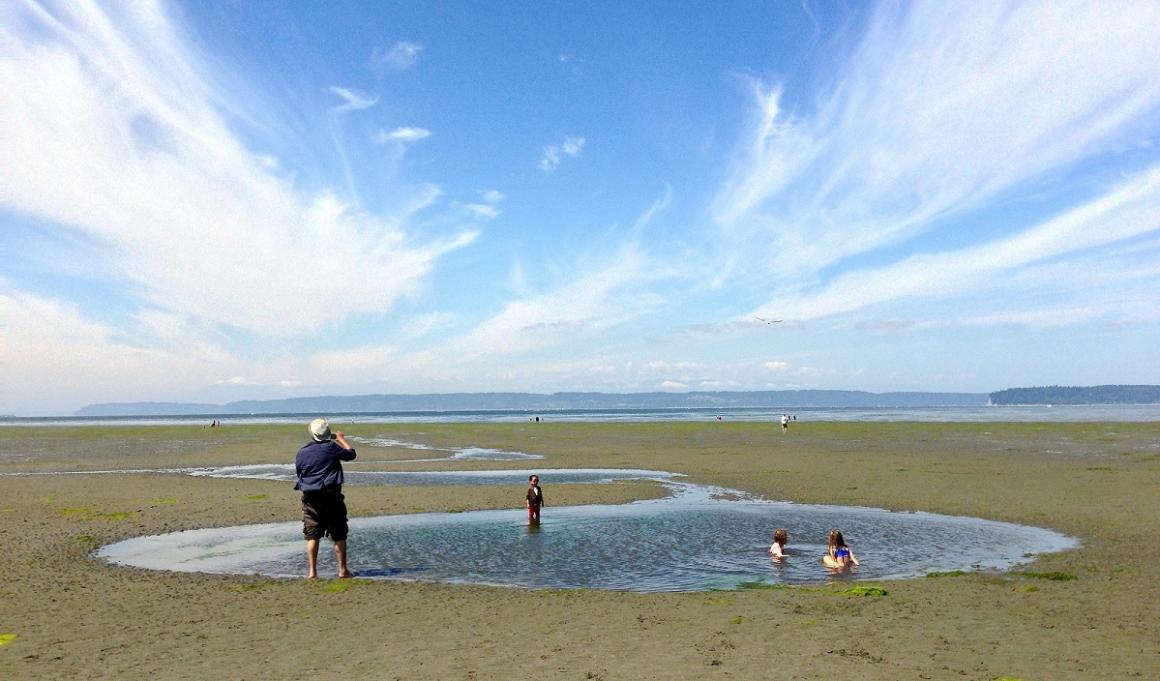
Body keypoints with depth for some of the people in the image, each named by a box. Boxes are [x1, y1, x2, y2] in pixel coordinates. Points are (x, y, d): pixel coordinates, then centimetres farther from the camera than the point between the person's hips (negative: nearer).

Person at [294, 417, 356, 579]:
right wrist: (341, 439, 23)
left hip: (310, 498, 2)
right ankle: (343, 570, 11)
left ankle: (312, 572, 5)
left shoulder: (302, 452, 0)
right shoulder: (332, 447, -7)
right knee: (339, 535, 7)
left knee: (312, 535, 7)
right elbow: (351, 454, 8)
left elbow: (298, 473, 13)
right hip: (331, 496, -2)